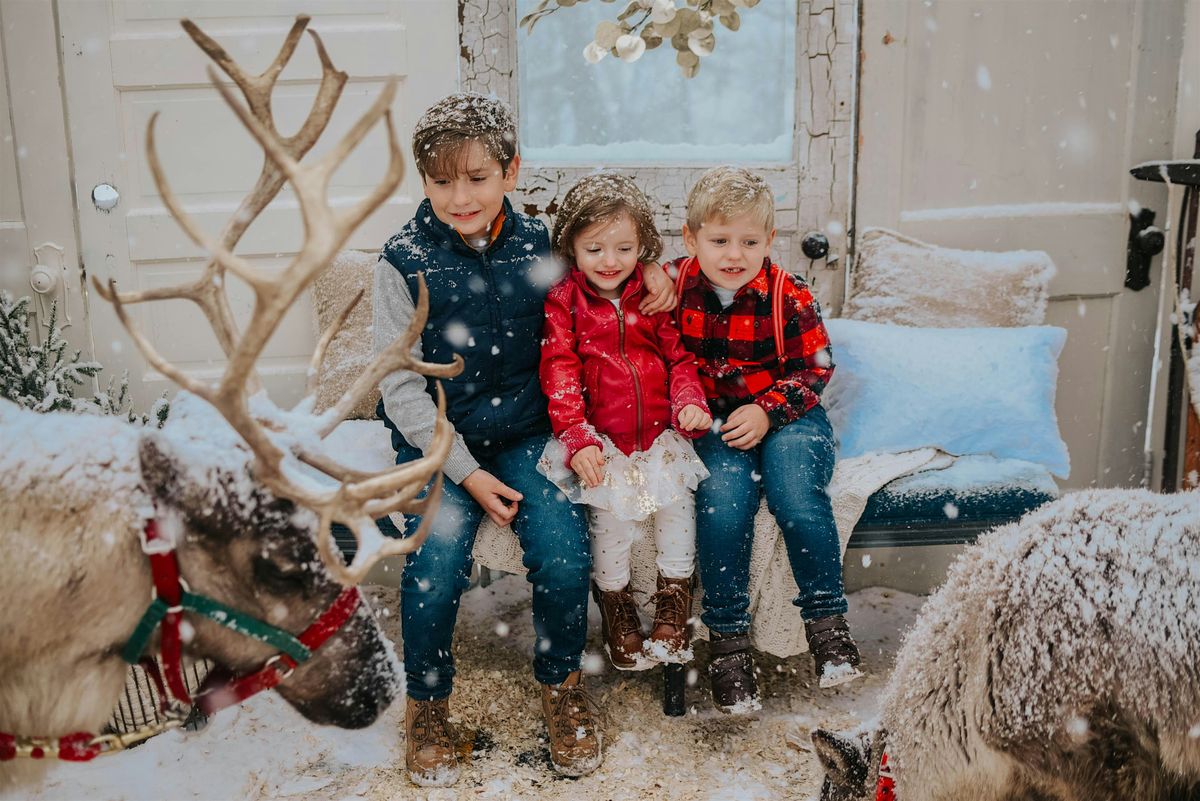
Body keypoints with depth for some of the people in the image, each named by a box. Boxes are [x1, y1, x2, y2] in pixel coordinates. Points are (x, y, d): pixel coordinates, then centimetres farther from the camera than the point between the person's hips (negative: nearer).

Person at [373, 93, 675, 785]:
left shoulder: (539, 243, 1)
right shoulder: (405, 262, -5)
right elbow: (402, 386, -6)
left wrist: (650, 265, 0)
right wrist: (466, 472, -13)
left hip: (525, 435, 2)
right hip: (437, 443, -1)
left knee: (565, 552, -22)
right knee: (436, 565, -24)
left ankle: (561, 682, 9)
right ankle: (428, 702, 6)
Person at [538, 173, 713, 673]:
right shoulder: (563, 301, 0)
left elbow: (680, 357, 9)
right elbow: (559, 372, -8)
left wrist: (689, 404, -11)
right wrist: (576, 438, -19)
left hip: (659, 432, 2)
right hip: (598, 438, -2)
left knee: (677, 495, -18)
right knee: (611, 506, -20)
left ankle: (674, 600, 2)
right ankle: (614, 604, 3)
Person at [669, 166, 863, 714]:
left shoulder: (789, 297, -6)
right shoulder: (675, 285, -2)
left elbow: (814, 369, 0)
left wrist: (768, 411, -15)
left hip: (785, 416, 0)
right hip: (713, 423, 1)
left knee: (796, 493, -28)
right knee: (724, 494, -28)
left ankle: (826, 618, -9)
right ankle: (728, 637, -17)